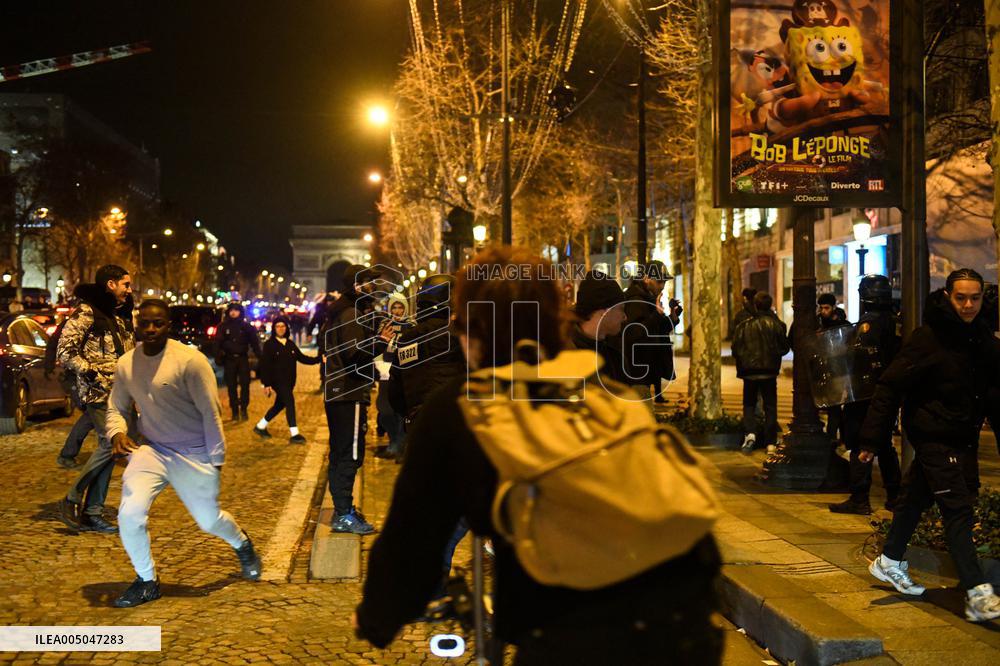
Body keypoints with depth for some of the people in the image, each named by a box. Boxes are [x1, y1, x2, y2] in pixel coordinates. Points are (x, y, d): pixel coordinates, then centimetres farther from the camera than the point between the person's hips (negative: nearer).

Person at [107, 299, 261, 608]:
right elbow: (117, 408, 10)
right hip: (151, 448, 4)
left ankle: (242, 545, 47)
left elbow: (211, 413, -12)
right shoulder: (126, 364, -1)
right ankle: (146, 582, 10)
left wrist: (216, 460, -9)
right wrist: (118, 433, -13)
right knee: (129, 515, -15)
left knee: (209, 520, 9)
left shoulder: (190, 360, -17)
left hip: (194, 455, -3)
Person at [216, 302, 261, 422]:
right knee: (231, 386, 3)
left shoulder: (246, 326, 4)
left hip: (243, 358, 0)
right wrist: (218, 357, -11)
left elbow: (254, 342, 6)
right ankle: (235, 411, 8)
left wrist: (260, 357, 0)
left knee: (245, 384, -5)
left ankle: (244, 409, 4)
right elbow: (218, 343, 0)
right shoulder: (224, 326, 3)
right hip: (229, 359, 0)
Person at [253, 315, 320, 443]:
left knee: (279, 405, 15)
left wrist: (318, 359, -5)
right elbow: (264, 365, -11)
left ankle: (260, 427, 32)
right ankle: (294, 434, -14)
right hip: (277, 381, -7)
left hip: (289, 381, 7)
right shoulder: (269, 345, -9)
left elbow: (302, 358, 8)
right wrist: (266, 384, -16)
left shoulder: (291, 344, 9)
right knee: (290, 402, -16)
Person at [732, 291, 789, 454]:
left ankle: (750, 433, -11)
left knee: (749, 404, 12)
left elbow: (735, 349, -3)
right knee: (770, 406, 9)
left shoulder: (744, 326, -6)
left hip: (749, 371, 0)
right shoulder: (776, 324, -8)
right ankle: (770, 442, 8)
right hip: (769, 371, 0)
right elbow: (785, 347, -1)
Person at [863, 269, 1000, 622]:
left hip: (965, 440, 6)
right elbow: (890, 387, -14)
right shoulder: (927, 339, -14)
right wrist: (872, 440, -15)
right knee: (958, 511, -11)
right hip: (933, 438, -6)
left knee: (916, 498, 19)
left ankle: (890, 562, 35)